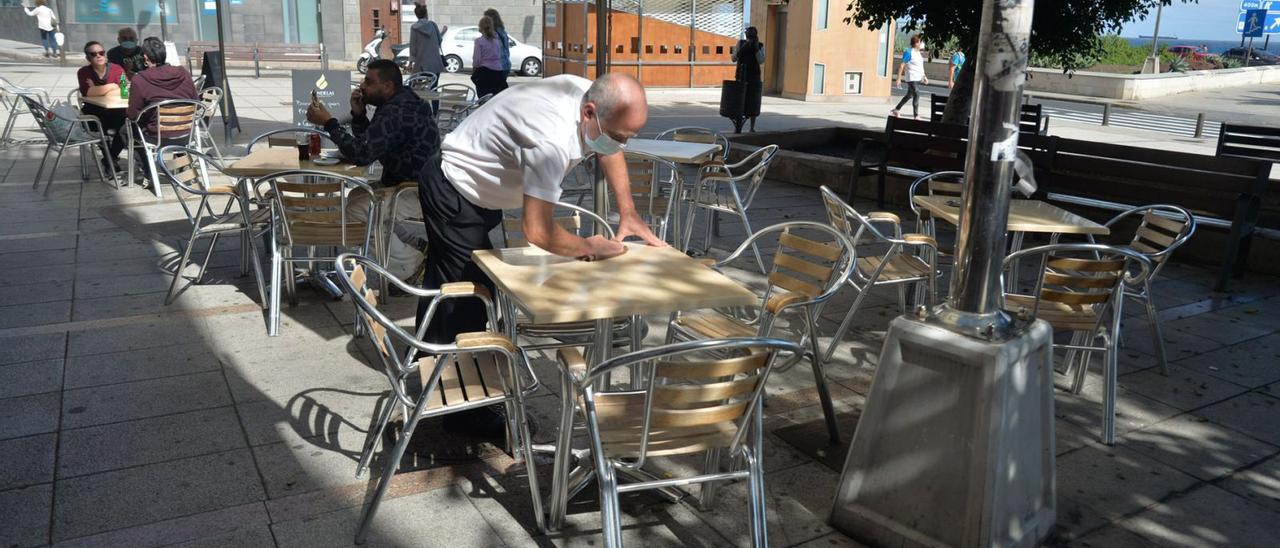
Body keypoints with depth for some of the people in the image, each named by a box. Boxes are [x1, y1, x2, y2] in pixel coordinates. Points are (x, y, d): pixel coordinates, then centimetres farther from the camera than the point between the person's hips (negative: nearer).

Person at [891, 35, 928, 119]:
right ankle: (916, 115, -10)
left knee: (909, 95, 15)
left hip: (917, 79, 9)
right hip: (912, 78, -9)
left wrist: (924, 77, 20)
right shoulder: (909, 52, -13)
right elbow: (902, 66, -13)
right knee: (916, 95, -13)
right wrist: (899, 79, -16)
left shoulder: (919, 53, 14)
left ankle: (895, 110, 26)